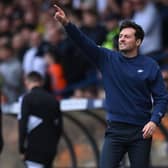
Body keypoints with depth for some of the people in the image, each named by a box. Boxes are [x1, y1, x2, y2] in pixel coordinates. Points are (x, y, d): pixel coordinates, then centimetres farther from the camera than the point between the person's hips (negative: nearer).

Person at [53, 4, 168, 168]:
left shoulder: (150, 66, 0)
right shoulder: (108, 59, 3)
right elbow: (85, 43, -9)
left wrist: (154, 121, -15)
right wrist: (67, 24, -23)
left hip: (141, 131, -1)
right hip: (115, 130, 1)